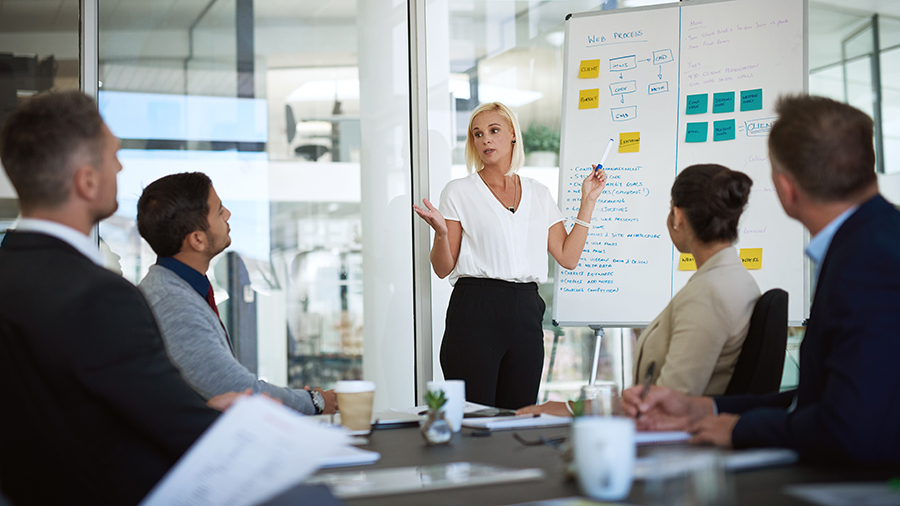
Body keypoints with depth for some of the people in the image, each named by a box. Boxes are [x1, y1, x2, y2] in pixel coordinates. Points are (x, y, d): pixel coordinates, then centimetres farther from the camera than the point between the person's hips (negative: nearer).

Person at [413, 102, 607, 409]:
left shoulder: (538, 194, 15)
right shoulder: (459, 192, 4)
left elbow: (568, 257, 9)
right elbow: (443, 269, 1)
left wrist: (588, 201, 9)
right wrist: (441, 233, -19)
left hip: (526, 312, 4)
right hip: (474, 311, -3)